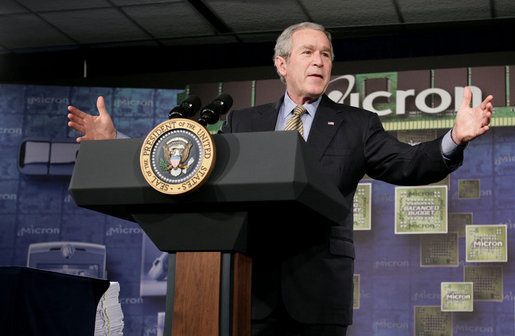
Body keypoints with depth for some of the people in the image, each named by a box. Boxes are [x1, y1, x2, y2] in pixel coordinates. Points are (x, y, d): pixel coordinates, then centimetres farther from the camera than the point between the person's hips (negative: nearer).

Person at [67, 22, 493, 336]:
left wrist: (454, 140, -22)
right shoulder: (243, 123, 15)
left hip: (320, 288, -1)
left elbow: (406, 165, -3)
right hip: (253, 283, 2)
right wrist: (116, 143, 5)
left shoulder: (357, 125, 9)